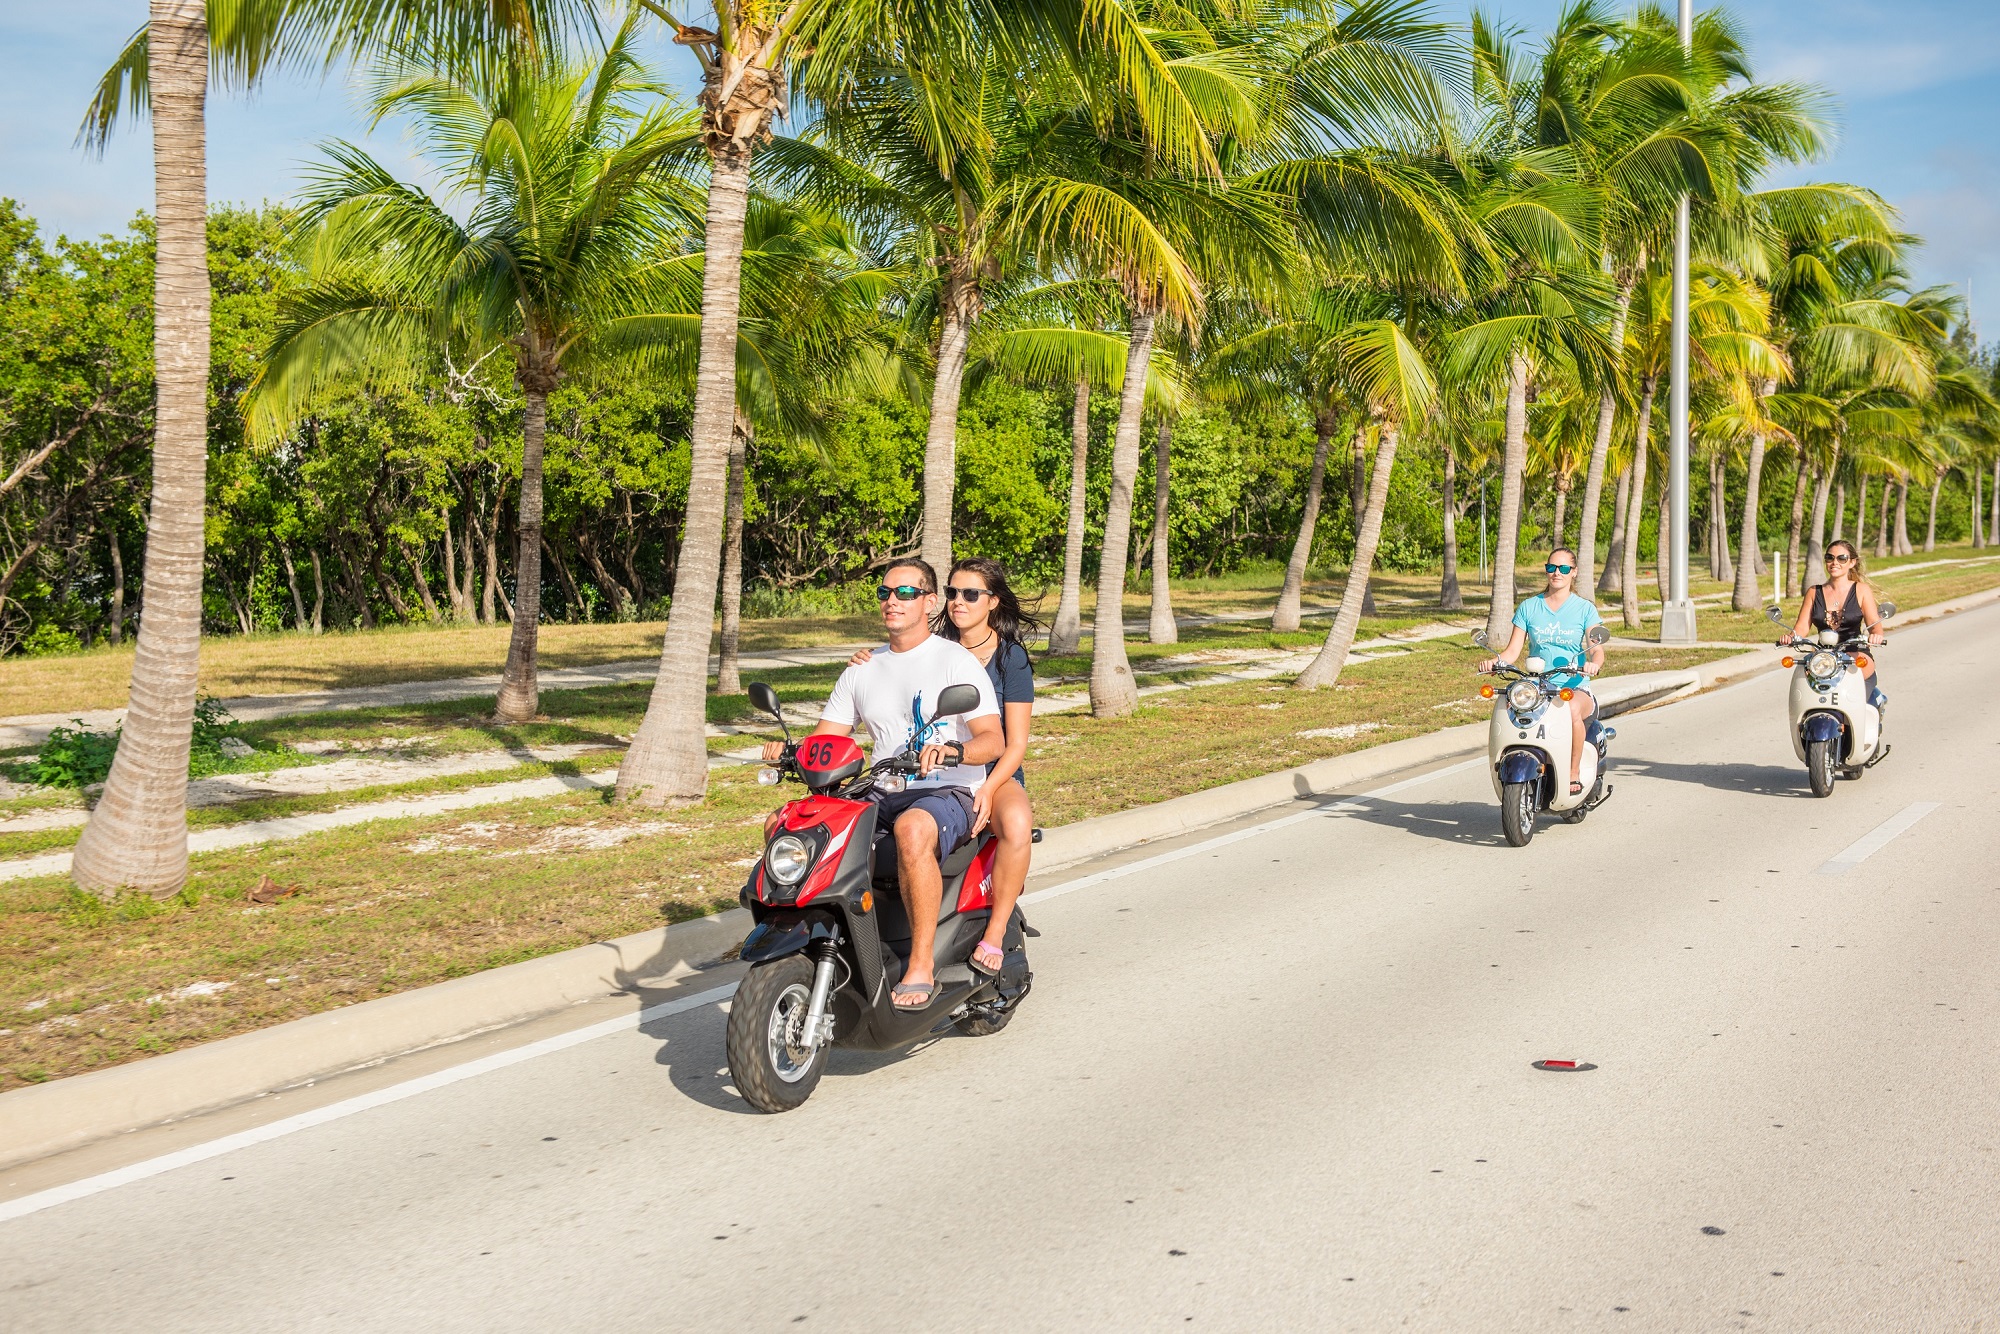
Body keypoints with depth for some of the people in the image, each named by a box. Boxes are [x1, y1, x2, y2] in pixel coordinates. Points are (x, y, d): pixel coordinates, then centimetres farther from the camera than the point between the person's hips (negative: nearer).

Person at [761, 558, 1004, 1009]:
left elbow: (994, 740, -12)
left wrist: (951, 751, -33)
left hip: (948, 793, -6)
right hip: (881, 796, 6)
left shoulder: (957, 661, -2)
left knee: (912, 829, -41)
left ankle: (922, 967, -33)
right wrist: (790, 751, -9)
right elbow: (823, 741, 13)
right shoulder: (862, 671, 16)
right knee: (782, 825, -12)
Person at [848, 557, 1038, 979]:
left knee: (1017, 825, -37)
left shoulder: (1010, 657, -2)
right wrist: (865, 670, -6)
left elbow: (1015, 743, -6)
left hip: (995, 773, -3)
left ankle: (995, 932, -20)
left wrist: (987, 790, -24)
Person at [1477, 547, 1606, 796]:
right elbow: (1513, 649, 7)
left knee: (1573, 709, -39)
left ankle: (1574, 774, -21)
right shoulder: (1528, 607, 12)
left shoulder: (1585, 609, 6)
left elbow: (1597, 649, -6)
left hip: (1575, 688, -2)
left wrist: (1594, 663, -30)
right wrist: (1495, 660, -15)